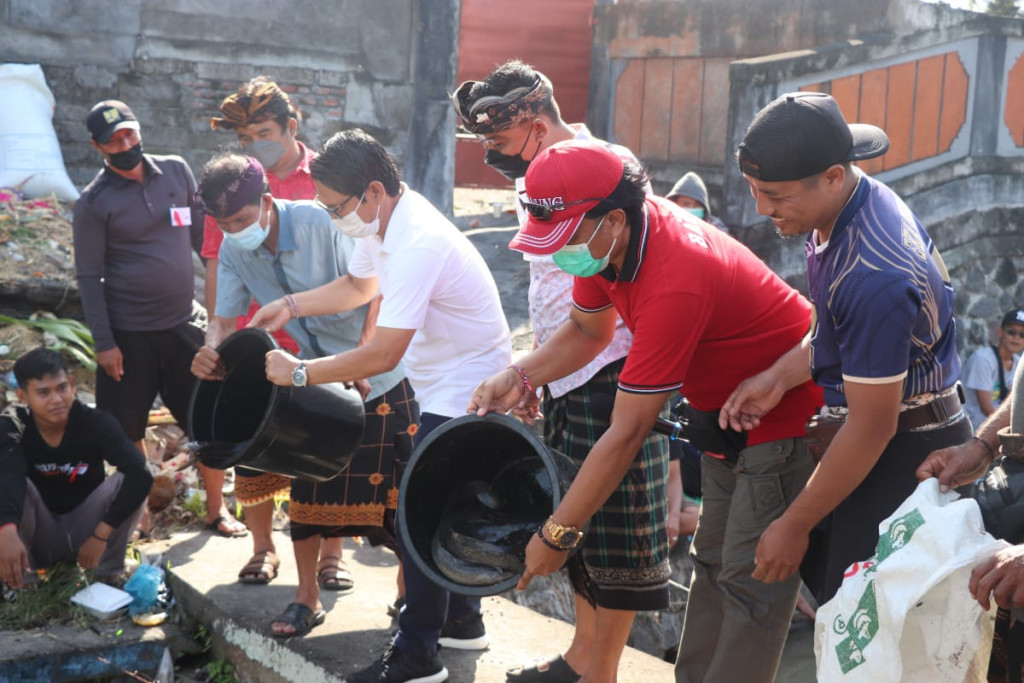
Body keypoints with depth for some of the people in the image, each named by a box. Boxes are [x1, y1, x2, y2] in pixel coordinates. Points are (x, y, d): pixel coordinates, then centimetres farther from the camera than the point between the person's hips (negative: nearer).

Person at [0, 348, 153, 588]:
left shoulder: (95, 422, -19)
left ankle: (108, 576, -11)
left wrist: (101, 535, -39)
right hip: (38, 539, 0)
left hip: (85, 531, 0)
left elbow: (140, 476, -32)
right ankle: (20, 580, -13)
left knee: (125, 482, -26)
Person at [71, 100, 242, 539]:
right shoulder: (94, 202, -7)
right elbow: (89, 277, -7)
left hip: (184, 323, 3)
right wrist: (104, 342, -11)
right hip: (129, 336, -3)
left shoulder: (176, 172, 3)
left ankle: (216, 509, 21)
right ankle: (139, 514, 25)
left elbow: (202, 236, 11)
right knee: (128, 430, 7)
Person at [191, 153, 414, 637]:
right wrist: (210, 351, -26)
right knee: (307, 490, 8)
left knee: (388, 492, 0)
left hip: (377, 377, -5)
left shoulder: (322, 224, -24)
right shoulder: (234, 250, -6)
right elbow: (223, 317, -3)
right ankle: (307, 598, 23)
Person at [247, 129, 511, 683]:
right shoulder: (382, 221, 1)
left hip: (464, 390, -10)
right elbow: (357, 286, 21)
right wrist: (292, 305, 6)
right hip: (443, 383, 10)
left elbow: (383, 355, -31)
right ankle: (461, 619, 35)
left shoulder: (418, 244, -30)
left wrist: (298, 372, -21)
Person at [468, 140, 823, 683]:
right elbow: (588, 330, 10)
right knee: (712, 560, 17)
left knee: (750, 579, -7)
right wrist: (519, 377, -8)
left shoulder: (674, 283, -37)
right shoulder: (604, 241, -10)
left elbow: (625, 435, -32)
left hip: (786, 415, -9)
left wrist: (557, 534, -24)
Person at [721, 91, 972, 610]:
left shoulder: (874, 275, -32)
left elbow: (872, 426, -25)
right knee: (821, 570, 17)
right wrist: (778, 376, -4)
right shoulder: (847, 204, -2)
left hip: (907, 450, -10)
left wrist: (794, 527, -16)